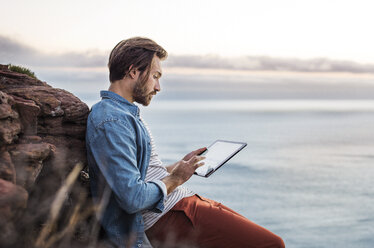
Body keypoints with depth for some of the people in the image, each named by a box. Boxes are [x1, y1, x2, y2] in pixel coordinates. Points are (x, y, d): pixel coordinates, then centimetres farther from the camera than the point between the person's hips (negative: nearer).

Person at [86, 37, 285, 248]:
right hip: (168, 217, -11)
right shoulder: (111, 121, -18)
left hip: (182, 202, 11)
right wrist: (175, 179, -10)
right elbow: (133, 198, -25)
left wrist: (181, 166, 17)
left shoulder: (127, 113, 17)